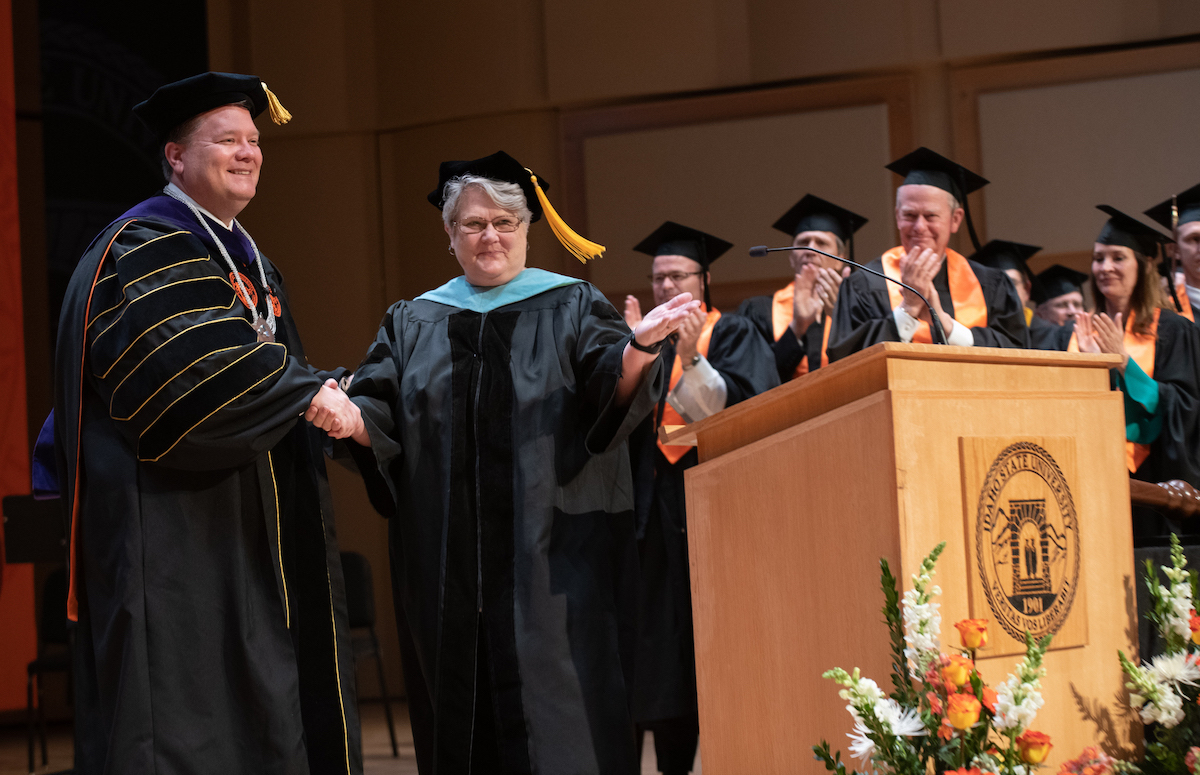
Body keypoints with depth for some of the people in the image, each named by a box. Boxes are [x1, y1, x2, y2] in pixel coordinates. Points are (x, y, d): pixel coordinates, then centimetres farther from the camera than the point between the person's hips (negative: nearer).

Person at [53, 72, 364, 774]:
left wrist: (331, 402, 7)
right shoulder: (145, 249, -7)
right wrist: (307, 393, -23)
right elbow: (186, 359, -23)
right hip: (175, 527, -9)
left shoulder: (251, 263, 22)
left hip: (256, 540, 9)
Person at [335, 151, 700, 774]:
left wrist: (636, 351, -29)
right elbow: (379, 415, 5)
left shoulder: (570, 306, 8)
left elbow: (610, 392, -7)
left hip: (550, 554, -2)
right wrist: (352, 419, -18)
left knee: (558, 716, -6)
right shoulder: (412, 324, 15)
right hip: (450, 564, 3)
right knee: (463, 695, 3)